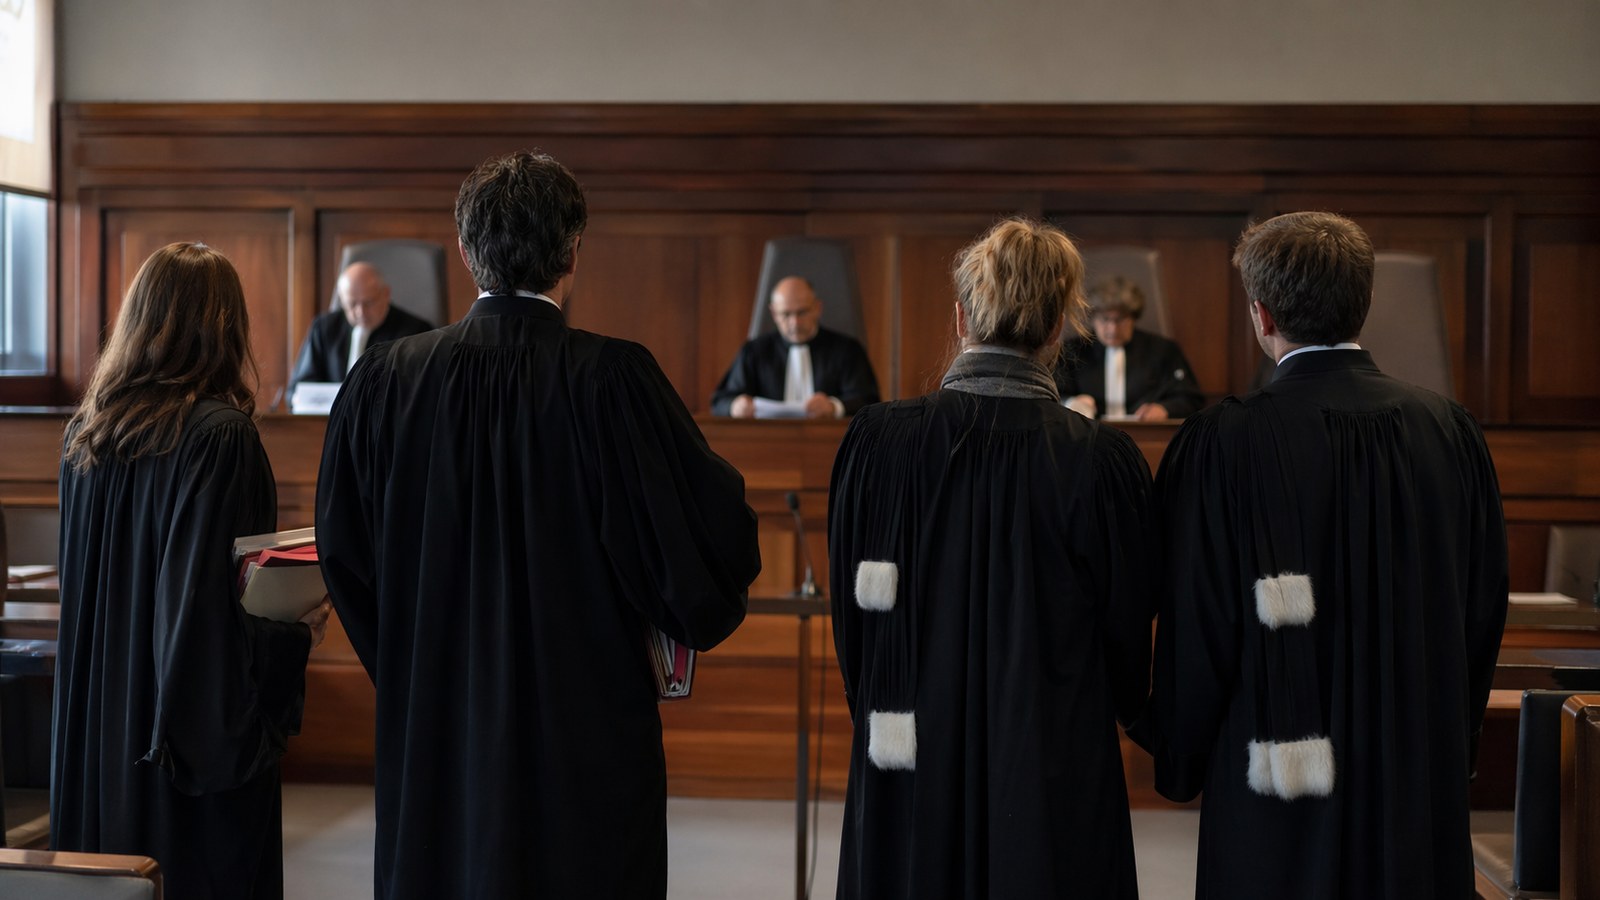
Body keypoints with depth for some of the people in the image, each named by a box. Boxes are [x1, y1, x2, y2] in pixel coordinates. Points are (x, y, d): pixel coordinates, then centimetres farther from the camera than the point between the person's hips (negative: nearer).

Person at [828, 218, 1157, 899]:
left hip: (908, 786, 2)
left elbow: (850, 610, 2)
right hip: (1053, 784, -1)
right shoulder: (1102, 460, -14)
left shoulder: (878, 440, -10)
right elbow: (1127, 635, -3)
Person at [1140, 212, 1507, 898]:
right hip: (1426, 784, 4)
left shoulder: (1222, 444, -16)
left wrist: (1180, 764, 5)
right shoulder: (1453, 433, -3)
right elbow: (1484, 614, 5)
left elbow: (1194, 629, -11)